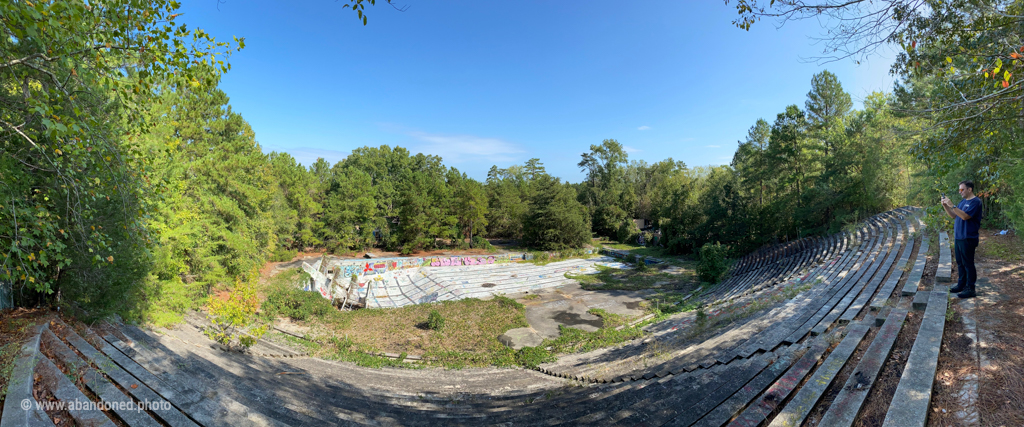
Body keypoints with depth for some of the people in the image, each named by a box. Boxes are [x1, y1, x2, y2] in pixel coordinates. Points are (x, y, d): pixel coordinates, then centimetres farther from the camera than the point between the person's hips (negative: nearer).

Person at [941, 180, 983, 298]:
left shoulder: (975, 202, -12)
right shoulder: (962, 202, 13)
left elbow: (965, 216, -23)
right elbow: (953, 215, 14)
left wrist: (952, 205, -25)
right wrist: (945, 205, 2)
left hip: (968, 238, -8)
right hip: (958, 237, 8)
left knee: (968, 263, -3)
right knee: (960, 263, 15)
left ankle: (970, 289, 3)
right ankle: (961, 284, 24)